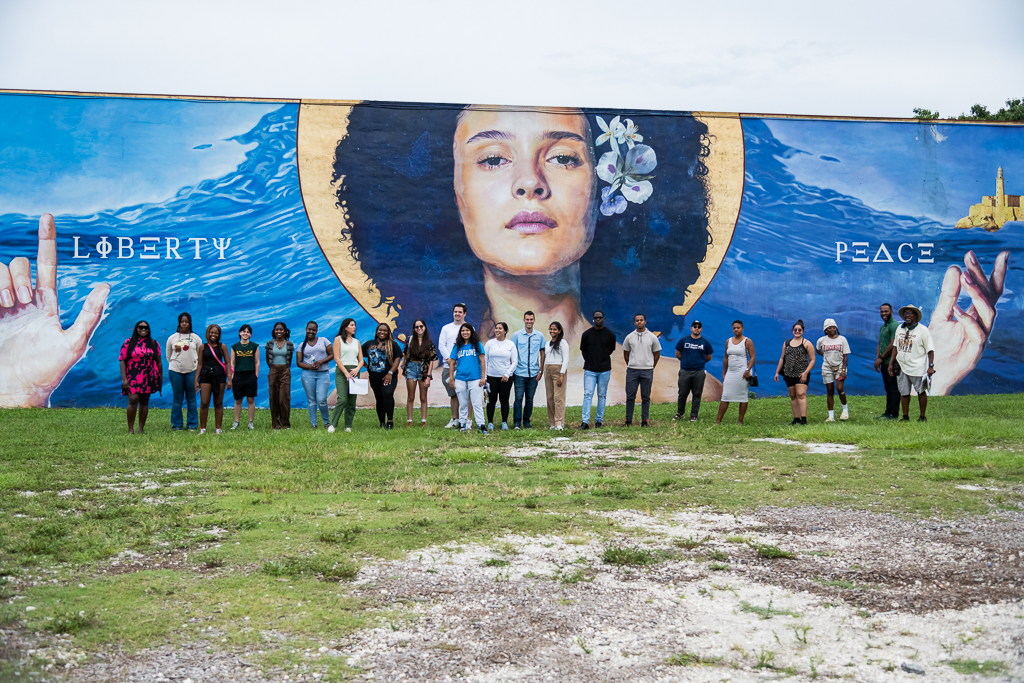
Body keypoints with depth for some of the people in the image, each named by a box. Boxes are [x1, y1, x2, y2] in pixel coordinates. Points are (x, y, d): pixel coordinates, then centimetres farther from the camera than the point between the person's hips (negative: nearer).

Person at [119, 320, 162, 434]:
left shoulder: (154, 344, 11)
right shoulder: (128, 343, 4)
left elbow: (159, 362, 13)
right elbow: (122, 361, 0)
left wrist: (161, 378, 10)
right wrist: (124, 379, -8)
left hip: (149, 378, 3)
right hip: (132, 378, -2)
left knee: (144, 402, 4)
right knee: (133, 400, -15)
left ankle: (141, 429, 10)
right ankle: (130, 429, -9)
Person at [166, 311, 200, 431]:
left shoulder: (195, 338, 6)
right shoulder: (172, 338, 8)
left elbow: (200, 355, 10)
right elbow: (168, 355, 16)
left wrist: (196, 366, 5)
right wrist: (174, 365, 11)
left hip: (191, 371, -1)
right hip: (175, 371, 1)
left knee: (191, 398, 1)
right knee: (177, 398, 2)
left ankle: (192, 425, 6)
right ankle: (176, 425, 8)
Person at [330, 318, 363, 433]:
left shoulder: (356, 342, 18)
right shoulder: (338, 339, 4)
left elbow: (361, 360, 15)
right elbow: (336, 358, -4)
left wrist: (357, 369, -7)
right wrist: (346, 373, -13)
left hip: (354, 372, 5)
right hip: (341, 371, -5)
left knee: (352, 401, 1)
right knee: (342, 400, -17)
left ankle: (348, 426, 7)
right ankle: (333, 425, -12)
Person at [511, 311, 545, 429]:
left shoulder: (539, 336, 6)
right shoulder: (517, 335, 0)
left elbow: (542, 353, 11)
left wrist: (541, 370, 5)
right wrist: (511, 370, 0)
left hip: (534, 373, 2)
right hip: (519, 373, -2)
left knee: (530, 399, 8)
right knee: (518, 398, -5)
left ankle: (526, 421, 18)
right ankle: (517, 422, 0)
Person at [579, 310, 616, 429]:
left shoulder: (610, 335, 1)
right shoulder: (586, 334, 1)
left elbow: (611, 350, 13)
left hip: (605, 370, 1)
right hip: (589, 370, -1)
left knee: (602, 396, 6)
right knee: (588, 394, -9)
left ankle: (599, 420, 15)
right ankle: (585, 422, -13)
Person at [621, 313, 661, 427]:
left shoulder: (652, 337, 3)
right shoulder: (629, 337, 5)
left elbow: (657, 355, 11)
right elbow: (626, 354, 16)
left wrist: (651, 368, 11)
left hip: (647, 371, -1)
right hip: (632, 371, 1)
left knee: (646, 397, 3)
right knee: (630, 396, 0)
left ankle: (644, 421, 8)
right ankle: (628, 421, 6)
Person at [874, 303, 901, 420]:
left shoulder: (894, 325, -11)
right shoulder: (882, 327, 19)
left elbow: (893, 345, -16)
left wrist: (881, 358, -10)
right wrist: (877, 359, 7)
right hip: (884, 362, 10)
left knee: (893, 388, -6)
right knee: (888, 388, 12)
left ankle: (894, 414, -5)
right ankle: (888, 412, 17)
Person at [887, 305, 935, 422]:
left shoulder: (923, 330, -7)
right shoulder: (900, 329, 10)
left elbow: (930, 349, -9)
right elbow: (895, 347, 17)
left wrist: (931, 366, -15)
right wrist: (891, 363, 14)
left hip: (918, 367, -5)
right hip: (903, 367, 5)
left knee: (921, 391, 2)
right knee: (904, 392, 7)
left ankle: (922, 417, 11)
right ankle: (905, 416, 15)